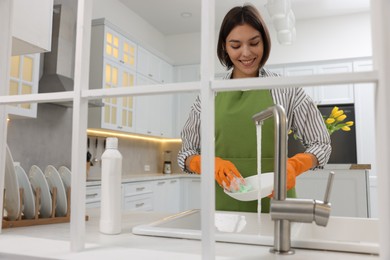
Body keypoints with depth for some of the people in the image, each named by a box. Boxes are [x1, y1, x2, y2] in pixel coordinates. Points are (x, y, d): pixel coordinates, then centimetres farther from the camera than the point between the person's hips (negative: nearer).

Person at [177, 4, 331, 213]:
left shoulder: (287, 90, 0)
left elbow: (320, 144, 5)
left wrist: (293, 165, -16)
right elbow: (185, 154, 6)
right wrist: (211, 164, -16)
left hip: (274, 202, 0)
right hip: (223, 206, 1)